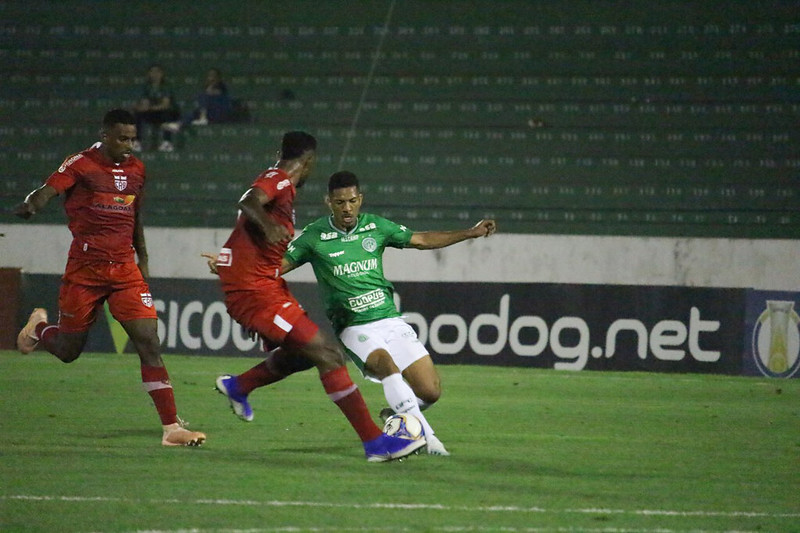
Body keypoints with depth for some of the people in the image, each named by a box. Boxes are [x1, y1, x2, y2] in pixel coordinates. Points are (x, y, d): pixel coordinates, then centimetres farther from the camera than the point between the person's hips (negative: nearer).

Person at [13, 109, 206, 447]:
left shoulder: (136, 170, 10)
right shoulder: (81, 165, -8)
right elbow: (48, 191, -23)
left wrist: (143, 259, 22)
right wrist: (30, 206, -45)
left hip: (125, 270, 4)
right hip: (84, 269, -4)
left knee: (149, 343, -9)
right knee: (68, 351, 8)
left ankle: (171, 428, -10)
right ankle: (39, 327, 45)